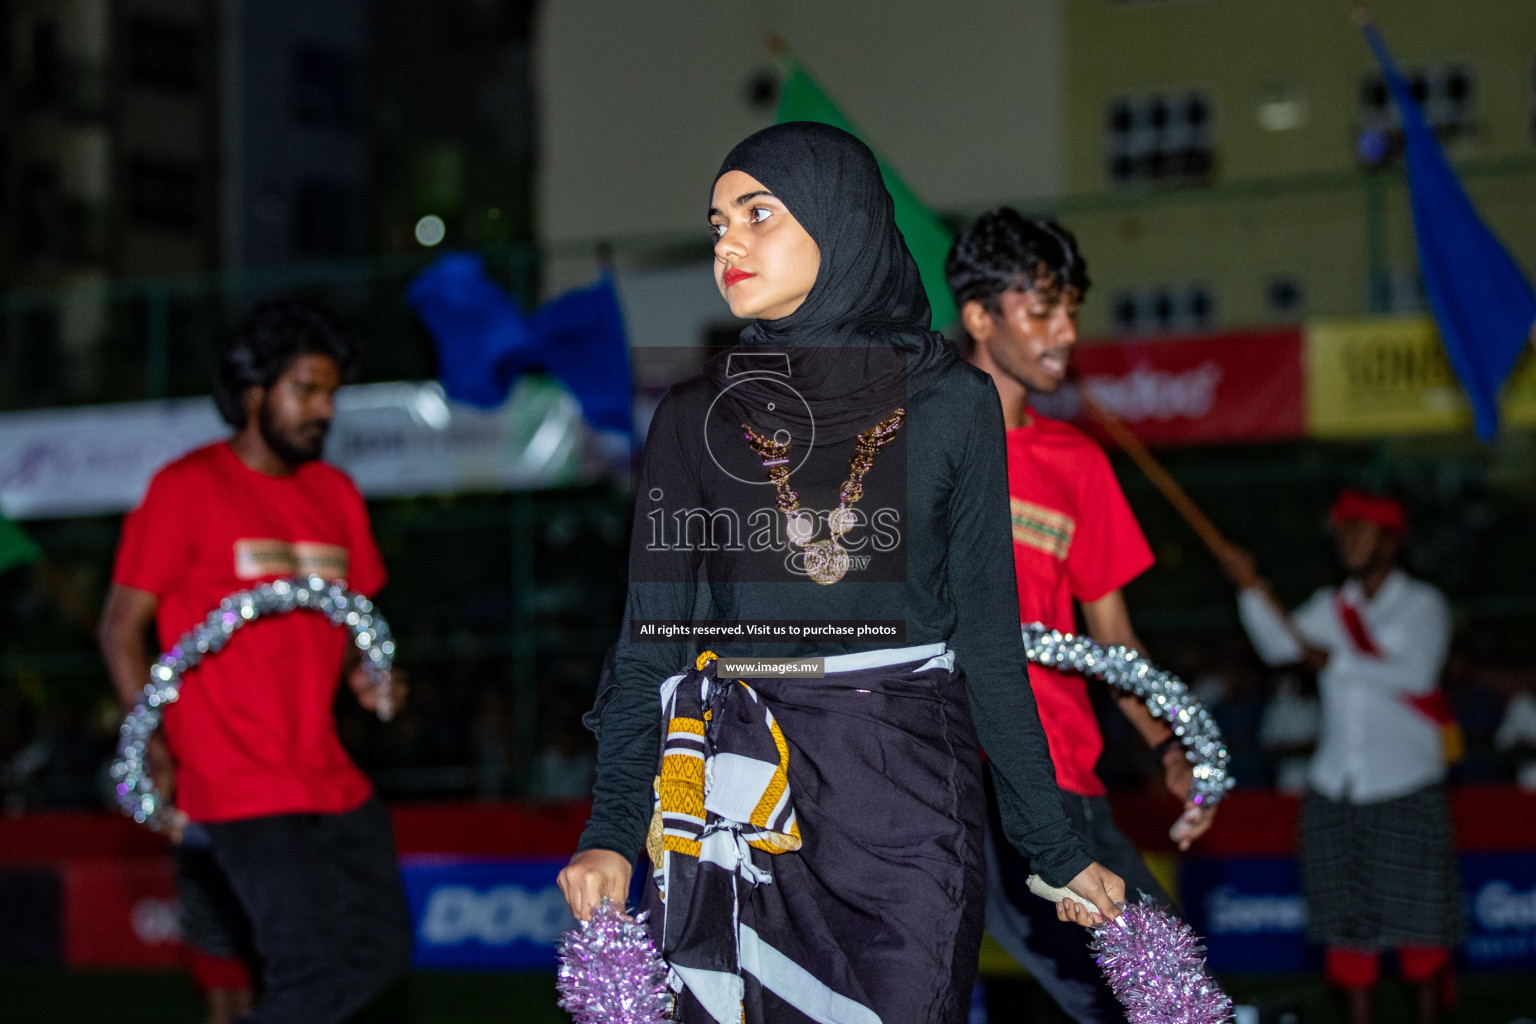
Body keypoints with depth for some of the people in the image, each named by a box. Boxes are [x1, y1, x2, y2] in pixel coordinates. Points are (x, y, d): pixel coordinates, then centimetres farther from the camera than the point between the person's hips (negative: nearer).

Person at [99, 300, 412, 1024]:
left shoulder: (335, 494, 14)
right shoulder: (188, 488, -5)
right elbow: (122, 627, -4)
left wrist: (362, 675, 1)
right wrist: (153, 753, -13)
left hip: (330, 776, 7)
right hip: (240, 787, -7)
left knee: (379, 951, 9)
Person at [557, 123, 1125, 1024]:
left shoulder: (952, 404, 3)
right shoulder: (698, 417, 7)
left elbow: (989, 634, 5)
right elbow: (652, 632, 3)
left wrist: (1056, 849, 3)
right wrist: (611, 834, -9)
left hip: (910, 793, -1)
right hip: (741, 793, 1)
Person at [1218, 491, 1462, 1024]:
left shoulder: (1422, 604, 1)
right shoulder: (1331, 606, 13)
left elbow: (1417, 672, -15)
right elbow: (1278, 645, 0)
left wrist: (1339, 661, -13)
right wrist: (1251, 589, -13)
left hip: (1407, 786, -4)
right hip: (1335, 789, 4)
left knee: (1420, 921, -3)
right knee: (1348, 921, 4)